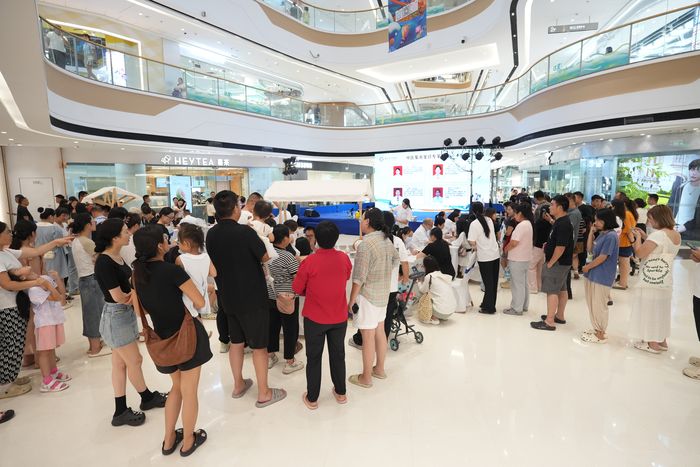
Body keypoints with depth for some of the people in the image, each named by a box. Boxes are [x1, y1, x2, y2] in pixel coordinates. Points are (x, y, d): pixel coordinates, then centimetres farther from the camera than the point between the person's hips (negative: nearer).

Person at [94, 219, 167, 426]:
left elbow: (129, 282, 8)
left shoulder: (117, 257, 4)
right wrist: (135, 295, -3)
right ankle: (148, 397, 31)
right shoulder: (104, 263, -22)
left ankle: (121, 411, 27)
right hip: (116, 317, -8)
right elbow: (118, 297, -20)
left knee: (121, 364, 15)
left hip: (126, 314, 9)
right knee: (134, 361, 9)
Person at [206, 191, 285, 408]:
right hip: (252, 296, -6)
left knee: (236, 341, 21)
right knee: (259, 345, 6)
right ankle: (264, 393, 17)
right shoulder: (245, 231, -22)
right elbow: (265, 257, -10)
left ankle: (238, 385, 35)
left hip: (228, 296, 7)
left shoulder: (211, 234, -1)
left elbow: (214, 263, 11)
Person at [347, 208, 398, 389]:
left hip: (368, 295, -8)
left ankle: (366, 378, 18)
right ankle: (379, 369, 36)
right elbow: (395, 259, 22)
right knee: (380, 332, 20)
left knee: (368, 337, 4)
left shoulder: (365, 244, -21)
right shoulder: (387, 239, 4)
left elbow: (359, 277, -21)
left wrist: (352, 300, -13)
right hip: (384, 293, 8)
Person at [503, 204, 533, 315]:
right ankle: (524, 306, 27)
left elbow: (514, 242, -24)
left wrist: (505, 249, -7)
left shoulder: (521, 225, -21)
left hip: (517, 259, -10)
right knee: (523, 283, 17)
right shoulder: (528, 224, 11)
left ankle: (517, 308, 7)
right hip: (525, 258, 10)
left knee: (517, 284, -1)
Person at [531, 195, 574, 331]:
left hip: (558, 263, -10)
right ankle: (559, 316, 30)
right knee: (561, 289, 17)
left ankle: (549, 322, -2)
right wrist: (549, 244, 9)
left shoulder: (563, 224, -22)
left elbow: (561, 247, -25)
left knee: (552, 291, -6)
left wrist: (550, 263, -20)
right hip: (562, 262, 10)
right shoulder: (561, 221, 10)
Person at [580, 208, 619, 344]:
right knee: (592, 305, 16)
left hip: (602, 277, -8)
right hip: (593, 274, 8)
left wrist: (587, 267, -6)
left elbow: (602, 257, -19)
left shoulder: (611, 236, -18)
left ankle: (601, 335, 15)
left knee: (599, 306, 2)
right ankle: (597, 330, 29)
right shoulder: (601, 234, 8)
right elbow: (590, 249, 11)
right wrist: (591, 232, 4)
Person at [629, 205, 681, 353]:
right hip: (666, 279, 9)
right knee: (660, 309, 19)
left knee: (650, 309, 4)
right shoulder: (676, 234, 6)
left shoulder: (658, 234, -21)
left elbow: (640, 254, -22)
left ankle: (653, 343, 14)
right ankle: (662, 341, 31)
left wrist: (638, 238, -8)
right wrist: (645, 237, 12)